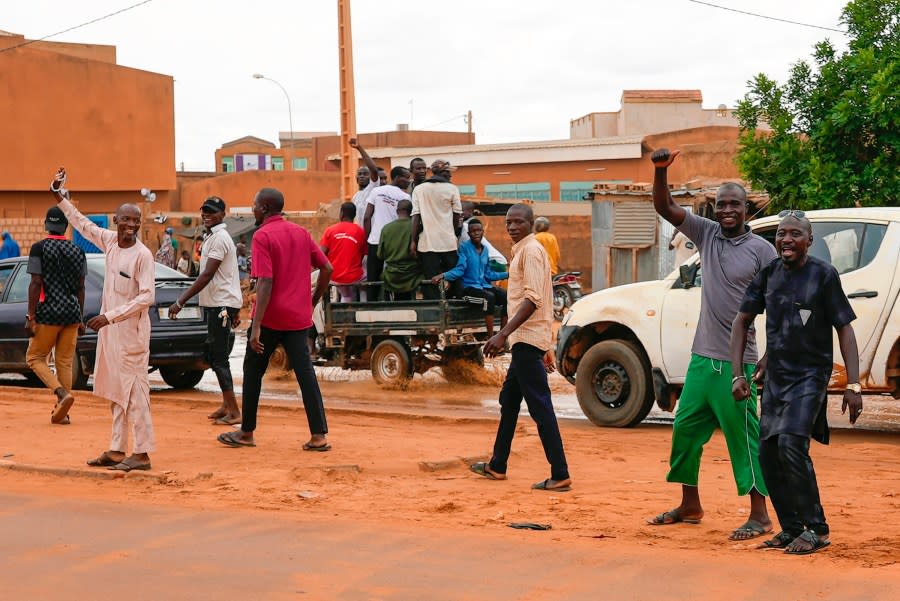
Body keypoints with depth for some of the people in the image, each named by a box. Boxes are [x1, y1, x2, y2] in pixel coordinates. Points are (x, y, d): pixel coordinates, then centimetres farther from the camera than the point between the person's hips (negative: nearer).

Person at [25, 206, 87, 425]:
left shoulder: (39, 248, -6)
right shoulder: (77, 251, 8)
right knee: (65, 362, 9)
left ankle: (62, 393, -14)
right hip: (72, 312, 5)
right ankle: (61, 412, 7)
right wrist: (80, 319, 16)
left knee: (35, 357, 7)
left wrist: (31, 317, -10)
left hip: (49, 313, -4)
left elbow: (36, 284, -12)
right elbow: (80, 288, 10)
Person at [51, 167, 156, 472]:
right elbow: (83, 224, 23)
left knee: (133, 390, -7)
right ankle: (117, 450, 18)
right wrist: (60, 196, 25)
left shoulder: (143, 255, -14)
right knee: (115, 392, 12)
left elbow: (147, 297, -18)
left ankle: (142, 453, -5)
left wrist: (110, 316, -19)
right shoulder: (110, 241, 6)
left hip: (132, 332, -8)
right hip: (110, 330, 8)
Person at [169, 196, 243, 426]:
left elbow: (207, 275, -23)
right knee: (216, 355, 14)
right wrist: (236, 311, 23)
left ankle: (233, 412, -8)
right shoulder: (212, 237, 16)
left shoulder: (220, 238, -16)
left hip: (222, 304, -10)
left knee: (218, 358, -9)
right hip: (215, 303, 10)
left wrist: (180, 302, -24)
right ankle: (227, 405, 22)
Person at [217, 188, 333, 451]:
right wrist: (313, 302, 19)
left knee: (253, 371, 10)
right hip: (299, 317, 5)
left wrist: (256, 327, -21)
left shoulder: (263, 236, -11)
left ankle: (246, 432, 19)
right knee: (304, 372, 3)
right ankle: (319, 436, -5)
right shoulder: (301, 233, 9)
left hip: (271, 316, -5)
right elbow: (327, 269, 9)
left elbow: (265, 283, -19)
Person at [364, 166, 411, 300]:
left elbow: (367, 218, 2)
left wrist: (368, 238, 9)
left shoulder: (376, 191, 4)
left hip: (374, 241, 2)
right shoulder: (405, 196, -2)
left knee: (373, 280, 7)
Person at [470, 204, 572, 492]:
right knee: (509, 400, 18)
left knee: (540, 406, -11)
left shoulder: (531, 251, -12)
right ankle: (497, 466, 29)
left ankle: (560, 475, -12)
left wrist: (503, 334, -27)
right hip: (525, 338, 11)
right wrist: (546, 348, 24)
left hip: (528, 338, -11)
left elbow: (532, 299, -22)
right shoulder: (524, 250, 18)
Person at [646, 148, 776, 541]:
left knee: (743, 436, -5)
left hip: (736, 361, -6)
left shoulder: (761, 250, -6)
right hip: (701, 357, 6)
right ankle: (690, 506, 25)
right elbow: (665, 208, 4)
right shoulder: (707, 234, 8)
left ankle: (760, 515, 2)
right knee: (685, 429, 11)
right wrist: (661, 170, -12)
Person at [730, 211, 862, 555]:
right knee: (769, 453, 4)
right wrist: (738, 374, 3)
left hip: (810, 375, -6)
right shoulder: (768, 274, 4)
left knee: (791, 444, -21)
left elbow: (844, 330, -8)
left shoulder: (824, 275, -8)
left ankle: (815, 530, -11)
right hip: (775, 376, 6)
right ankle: (791, 529, 17)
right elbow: (742, 322, 11)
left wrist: (854, 385, -15)